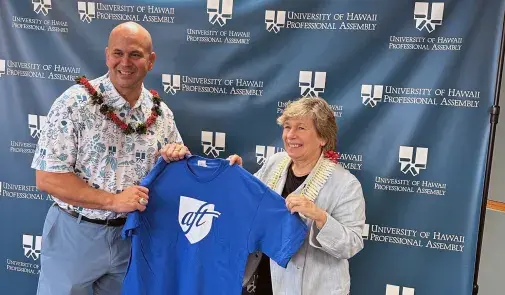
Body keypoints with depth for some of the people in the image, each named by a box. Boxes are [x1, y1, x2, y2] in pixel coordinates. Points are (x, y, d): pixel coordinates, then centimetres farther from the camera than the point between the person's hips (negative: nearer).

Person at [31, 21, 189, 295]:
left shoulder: (162, 113, -2)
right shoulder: (74, 103, -15)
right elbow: (47, 178, -17)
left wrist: (179, 155, -15)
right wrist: (113, 201, -23)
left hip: (130, 236, 4)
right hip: (75, 234, -3)